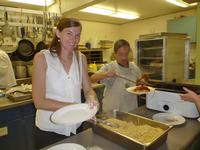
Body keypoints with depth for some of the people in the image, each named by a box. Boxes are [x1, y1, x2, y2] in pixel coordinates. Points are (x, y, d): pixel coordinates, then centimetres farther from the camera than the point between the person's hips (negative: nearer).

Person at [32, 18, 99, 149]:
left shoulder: (81, 58, -2)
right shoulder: (42, 58, -14)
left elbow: (88, 90, 1)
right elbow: (39, 102, -17)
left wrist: (92, 98, -22)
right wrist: (74, 106, -25)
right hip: (49, 130, -4)